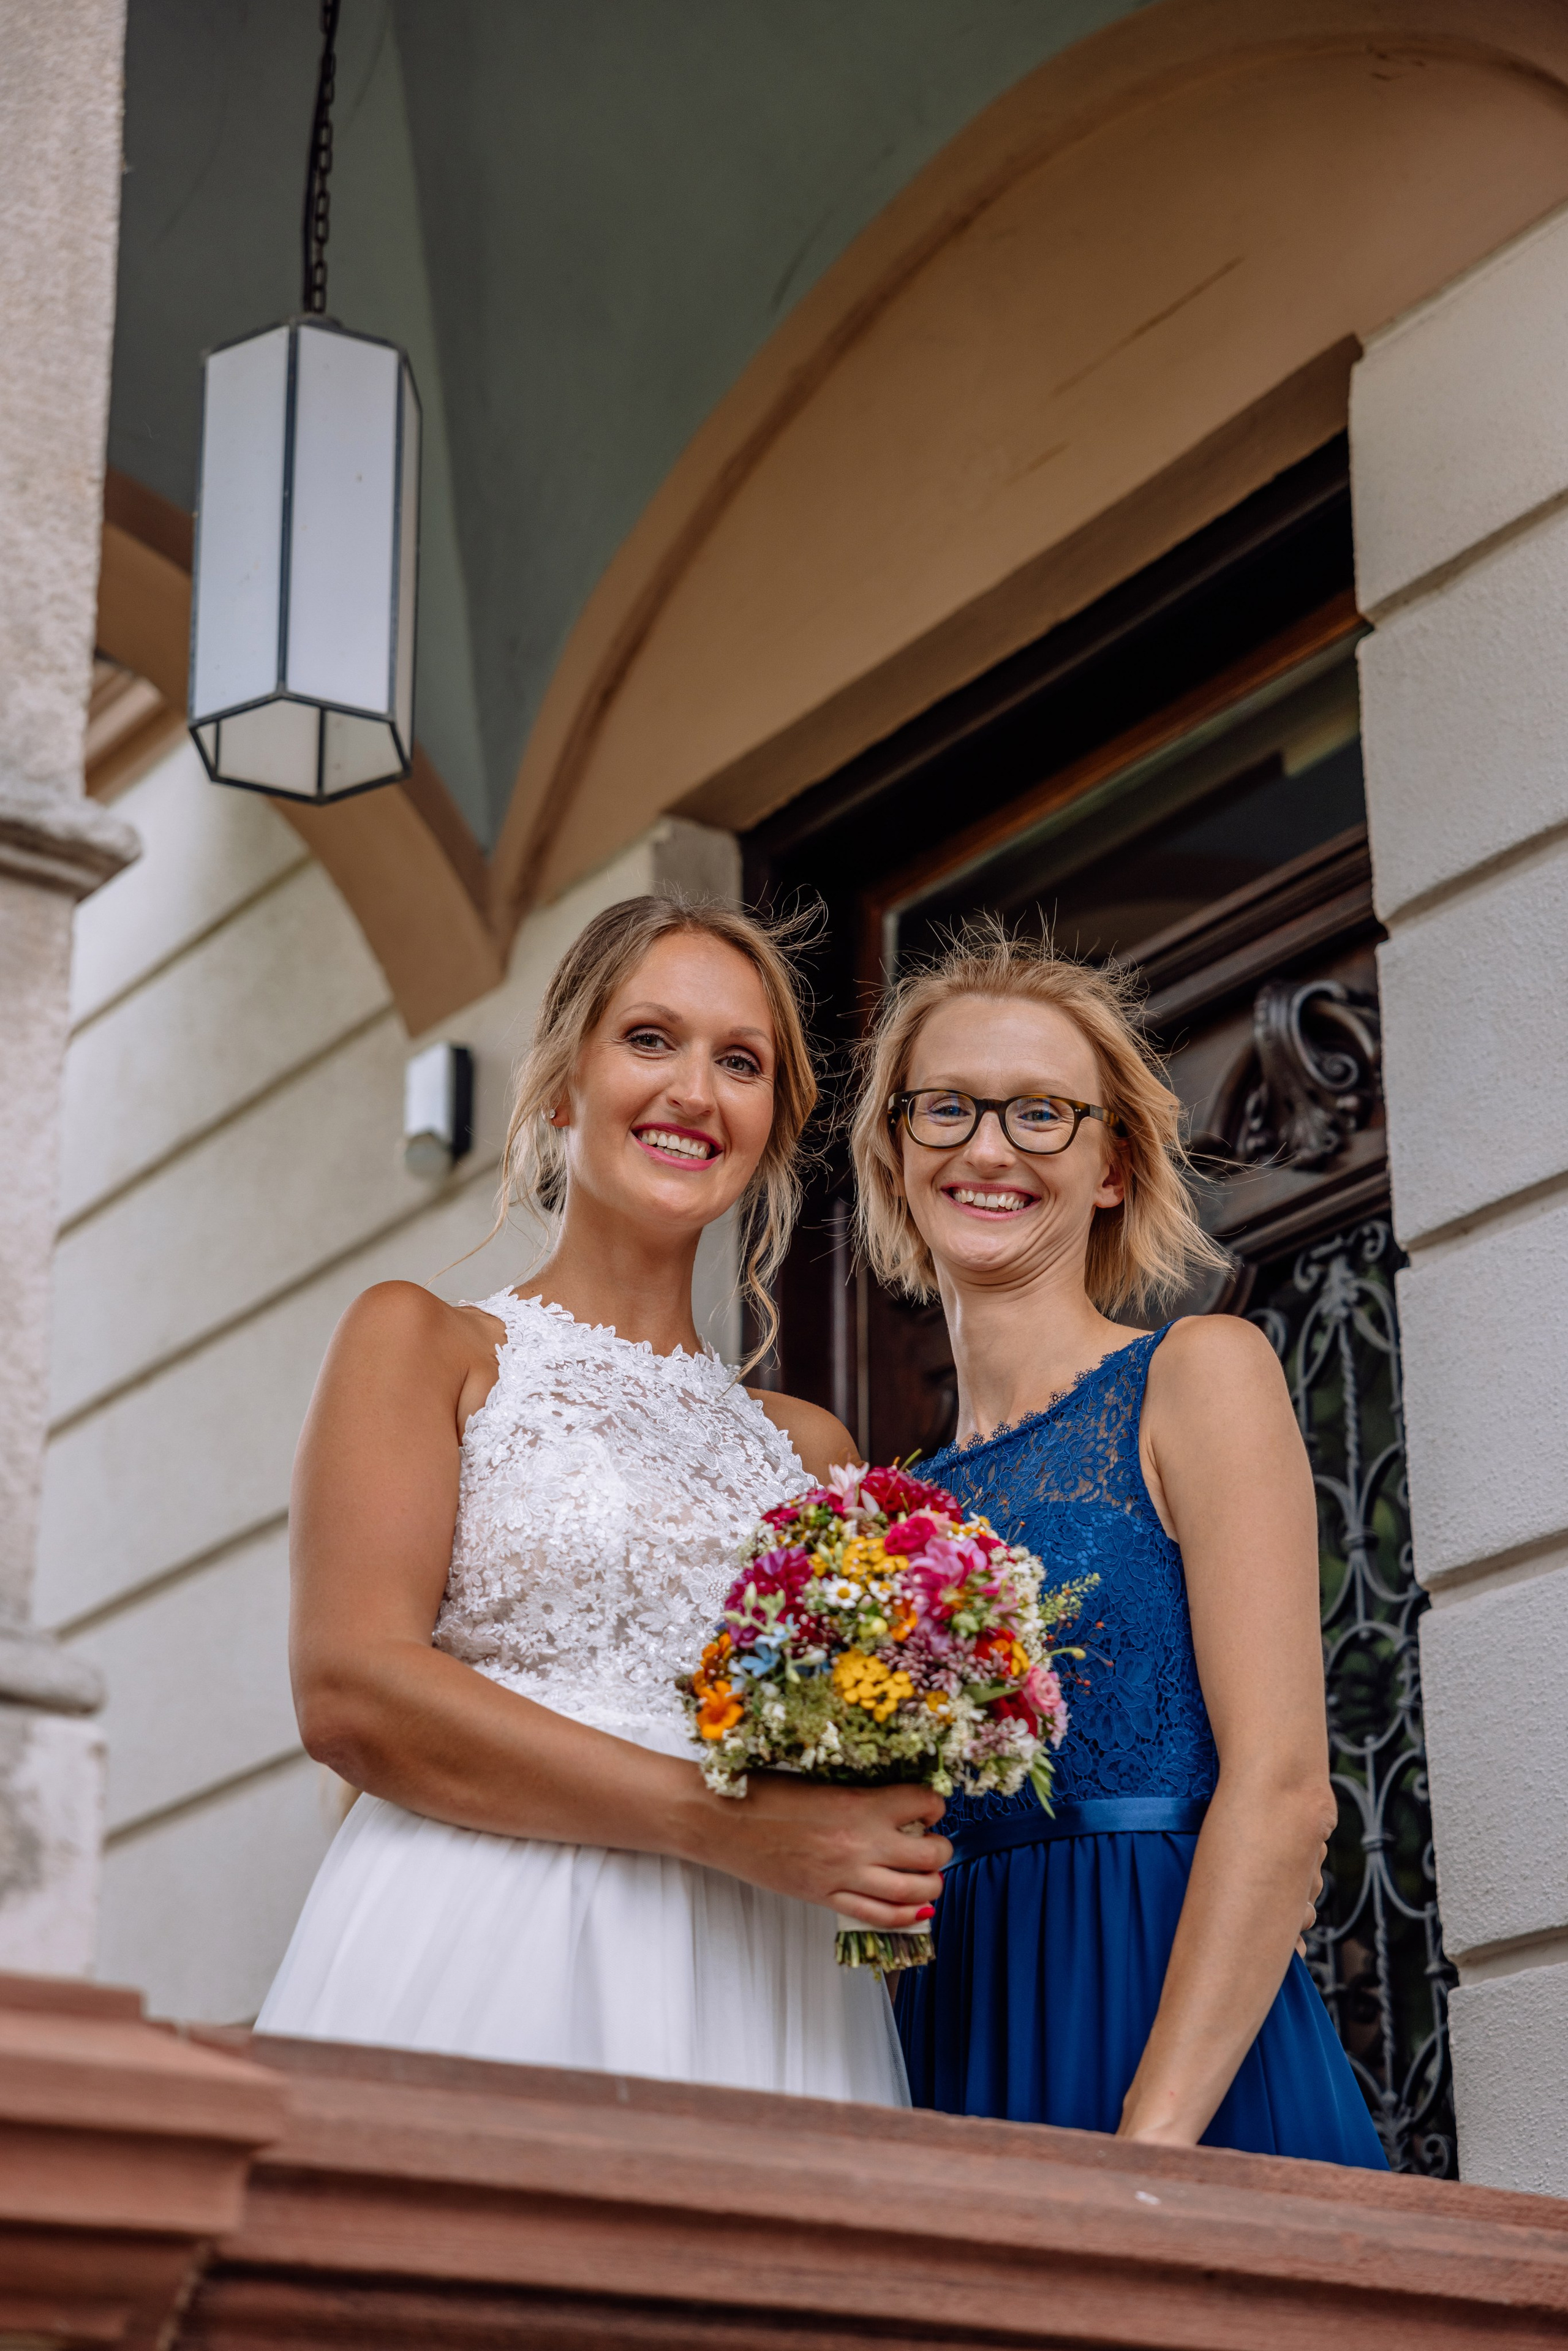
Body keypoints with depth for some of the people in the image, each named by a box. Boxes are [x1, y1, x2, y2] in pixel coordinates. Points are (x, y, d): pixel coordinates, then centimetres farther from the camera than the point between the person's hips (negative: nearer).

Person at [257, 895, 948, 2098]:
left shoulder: (808, 1445, 19)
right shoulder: (423, 1343, 7)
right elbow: (349, 1692, -7)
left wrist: (892, 1844, -2)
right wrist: (720, 1823, -14)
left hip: (766, 1992, 4)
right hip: (492, 1974, -3)